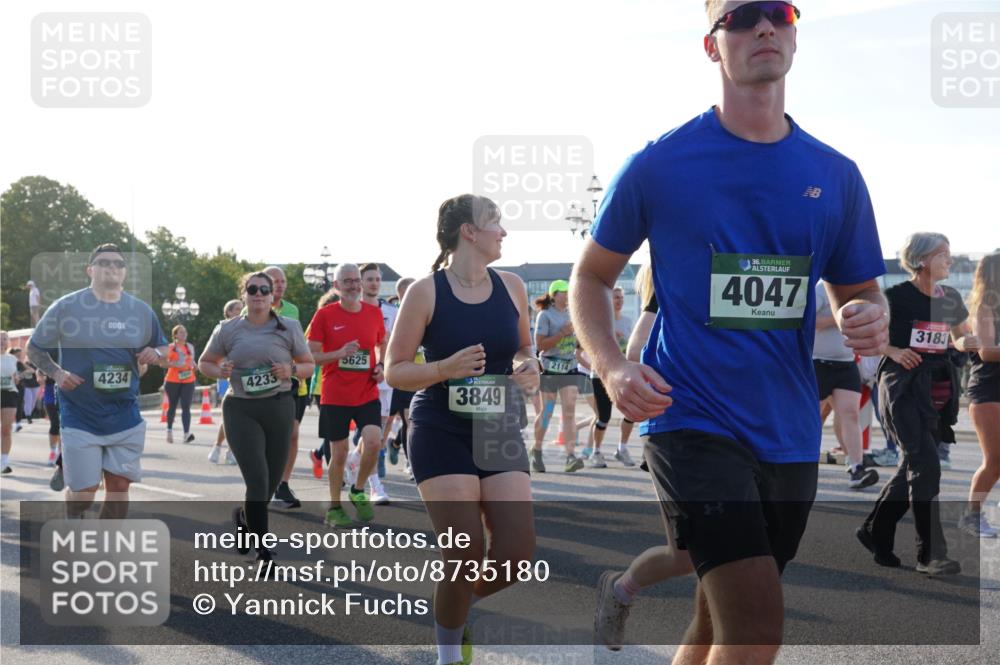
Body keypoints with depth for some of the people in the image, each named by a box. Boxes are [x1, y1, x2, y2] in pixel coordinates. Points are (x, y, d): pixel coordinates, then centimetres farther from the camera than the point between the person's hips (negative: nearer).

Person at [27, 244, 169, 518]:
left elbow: (164, 352, 16)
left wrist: (157, 354, -8)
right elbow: (34, 349, 6)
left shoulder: (142, 311, 5)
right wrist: (56, 373, -12)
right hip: (79, 416, -3)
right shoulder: (65, 307, -4)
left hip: (126, 418, 3)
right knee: (84, 490, -2)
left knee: (119, 485, 2)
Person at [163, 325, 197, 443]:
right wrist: (174, 364, -18)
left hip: (188, 381, 2)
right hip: (173, 380, -2)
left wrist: (192, 365, 0)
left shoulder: (190, 346, 11)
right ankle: (169, 430, 30)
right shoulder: (170, 347, 0)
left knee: (186, 407, -10)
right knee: (172, 406, 11)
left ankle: (187, 434, -20)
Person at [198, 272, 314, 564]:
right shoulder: (227, 329, 3)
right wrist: (221, 372, -8)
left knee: (272, 482, 7)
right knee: (258, 480, -13)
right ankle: (263, 552, -3)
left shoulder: (289, 327, 3)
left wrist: (291, 369, -12)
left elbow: (309, 365, 10)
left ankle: (243, 517, 41)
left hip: (279, 408, 2)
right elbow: (204, 363, 14)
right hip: (240, 409, -2)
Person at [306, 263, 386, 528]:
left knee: (373, 441, -17)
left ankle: (358, 491, 10)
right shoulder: (325, 314, -4)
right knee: (339, 454, 4)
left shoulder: (374, 312, 5)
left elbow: (382, 343, 22)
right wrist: (340, 354, -20)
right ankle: (334, 509, 20)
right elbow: (311, 355, -4)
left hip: (367, 394, 2)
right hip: (335, 396, -2)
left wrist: (381, 365, 2)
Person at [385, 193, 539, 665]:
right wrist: (445, 369, -22)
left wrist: (529, 367, -4)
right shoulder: (426, 291, -8)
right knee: (465, 554, -11)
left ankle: (459, 607, 28)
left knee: (517, 554, -4)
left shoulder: (511, 287, 4)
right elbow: (394, 371, -5)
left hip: (500, 431, 5)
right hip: (441, 434, -4)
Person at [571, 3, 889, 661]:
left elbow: (860, 292, 15)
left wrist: (871, 321, -9)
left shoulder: (835, 175, 5)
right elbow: (590, 276, 5)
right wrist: (613, 367, -12)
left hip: (789, 432, 5)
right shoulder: (660, 164, -5)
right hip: (692, 421, -5)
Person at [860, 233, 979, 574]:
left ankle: (875, 533, 26)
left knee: (913, 466, 10)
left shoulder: (951, 298, 11)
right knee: (925, 464, -14)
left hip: (938, 387, 7)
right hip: (903, 384, -7)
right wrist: (892, 351, -16)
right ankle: (930, 553, -10)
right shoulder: (897, 296, -8)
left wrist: (968, 342, 1)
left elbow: (959, 337, 24)